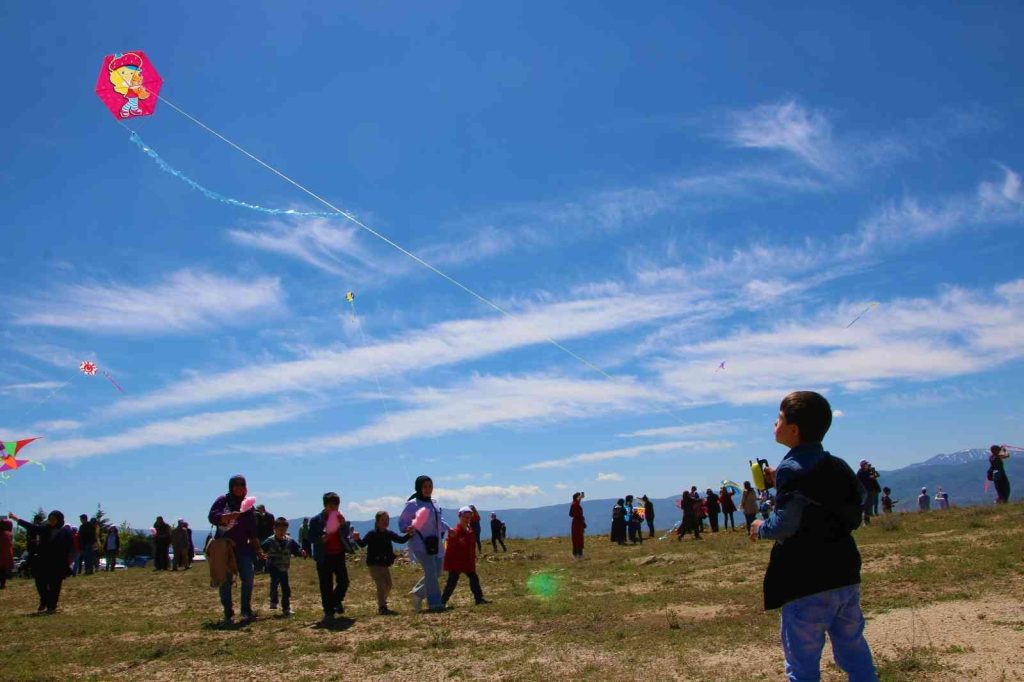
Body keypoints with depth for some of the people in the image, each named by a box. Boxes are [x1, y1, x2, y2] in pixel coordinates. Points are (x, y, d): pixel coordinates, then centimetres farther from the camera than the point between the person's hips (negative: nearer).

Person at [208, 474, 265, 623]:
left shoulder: (248, 505, 11)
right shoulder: (223, 501, -1)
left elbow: (252, 531, 16)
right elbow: (212, 517, -17)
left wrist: (257, 548, 13)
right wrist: (228, 516, -34)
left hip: (243, 548, 4)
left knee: (248, 577, -5)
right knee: (225, 581, -1)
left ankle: (246, 609, 8)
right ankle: (228, 613, 9)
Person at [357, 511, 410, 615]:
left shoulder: (389, 534, 3)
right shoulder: (372, 534, -12)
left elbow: (401, 540, 3)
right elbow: (362, 544, -14)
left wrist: (409, 534, -13)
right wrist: (357, 539, -35)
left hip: (385, 564, 7)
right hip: (374, 564, -7)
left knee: (388, 585, 14)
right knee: (381, 585, -16)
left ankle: (382, 605, 35)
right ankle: (382, 608, -10)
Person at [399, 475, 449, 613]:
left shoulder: (433, 504, 16)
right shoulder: (412, 504, -6)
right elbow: (402, 521, -5)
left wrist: (447, 528, 17)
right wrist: (407, 528, -24)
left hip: (435, 543, 8)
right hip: (420, 543, -8)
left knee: (437, 572, 8)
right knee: (431, 570, -18)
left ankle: (418, 593, 26)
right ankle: (434, 603, -13)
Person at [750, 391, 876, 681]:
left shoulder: (791, 469, -14)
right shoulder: (838, 466, 9)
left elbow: (785, 524, -23)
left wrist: (761, 529, -2)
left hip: (808, 584, -7)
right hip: (846, 577, 8)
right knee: (855, 653, 17)